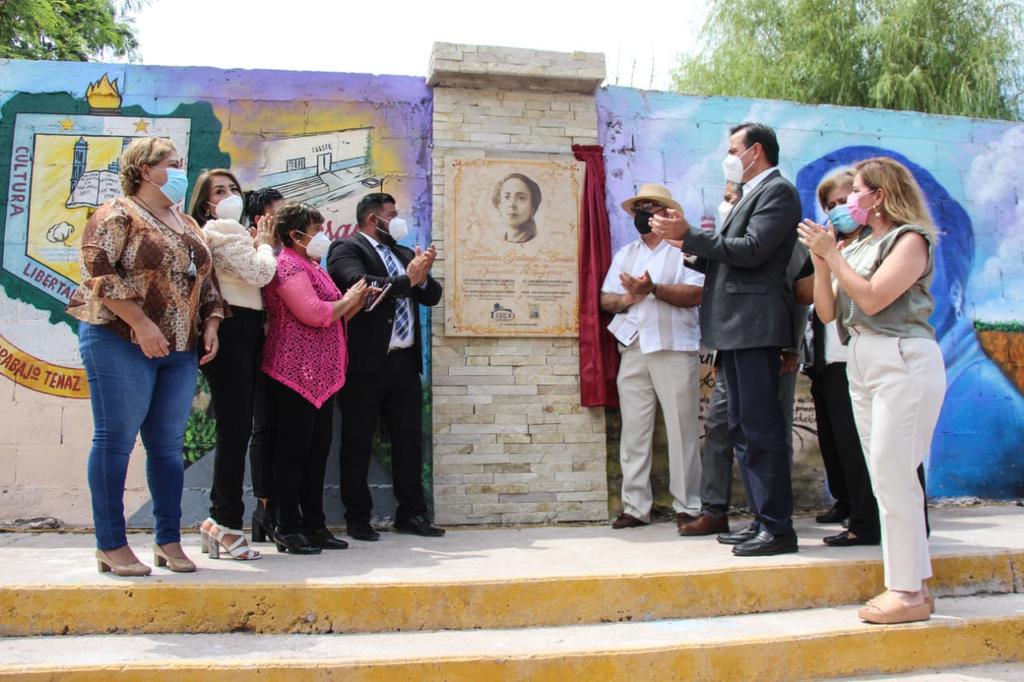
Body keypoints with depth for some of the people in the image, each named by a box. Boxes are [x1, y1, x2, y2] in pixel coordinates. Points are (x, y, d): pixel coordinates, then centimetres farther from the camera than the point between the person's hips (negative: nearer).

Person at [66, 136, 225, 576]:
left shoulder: (188, 225, 19)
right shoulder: (118, 215, -3)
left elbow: (206, 280, 22)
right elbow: (97, 271, -13)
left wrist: (210, 324, 7)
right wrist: (141, 322, -19)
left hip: (181, 350, 7)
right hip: (122, 342, -7)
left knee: (168, 444, 8)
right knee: (115, 440, -2)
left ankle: (169, 540, 15)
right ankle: (111, 545, 6)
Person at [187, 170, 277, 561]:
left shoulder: (229, 231, 24)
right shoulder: (223, 229, -7)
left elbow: (249, 279, 19)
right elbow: (259, 273, -16)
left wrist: (260, 244, 11)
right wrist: (265, 245, 2)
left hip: (242, 334, 10)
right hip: (232, 333, -10)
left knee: (235, 429, 11)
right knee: (235, 429, -8)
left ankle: (222, 521, 17)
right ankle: (227, 523, -2)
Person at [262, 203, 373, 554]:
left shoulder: (311, 267, 22)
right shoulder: (289, 266, -9)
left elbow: (330, 319, 25)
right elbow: (314, 314, -21)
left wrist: (355, 302, 10)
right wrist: (347, 299, -6)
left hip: (320, 374, 10)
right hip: (296, 373, -10)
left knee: (318, 449, 9)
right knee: (294, 449, -5)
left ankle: (313, 525, 15)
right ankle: (288, 528, 3)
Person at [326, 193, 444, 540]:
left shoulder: (404, 253, 19)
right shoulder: (346, 249, -3)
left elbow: (432, 296, 13)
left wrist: (423, 276, -7)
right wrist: (407, 280, -16)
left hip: (405, 362, 7)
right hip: (366, 363, -6)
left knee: (409, 439, 9)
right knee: (358, 443, 3)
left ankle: (412, 514, 18)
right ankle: (357, 518, 13)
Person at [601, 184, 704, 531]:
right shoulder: (624, 254, 21)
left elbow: (697, 293, -9)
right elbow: (605, 298, 13)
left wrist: (653, 289, -19)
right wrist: (626, 299, -8)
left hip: (674, 350, -5)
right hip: (633, 350, 5)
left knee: (681, 431, -2)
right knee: (633, 432, 3)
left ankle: (687, 506, 6)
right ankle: (635, 507, 8)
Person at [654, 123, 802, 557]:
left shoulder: (777, 191, -5)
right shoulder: (751, 195, 24)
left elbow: (751, 251, -18)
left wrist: (688, 235, -15)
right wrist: (687, 245, 9)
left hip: (755, 325, -10)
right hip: (736, 329, 10)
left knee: (761, 428, -8)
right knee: (742, 428, 12)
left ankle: (778, 527, -1)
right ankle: (762, 520, 19)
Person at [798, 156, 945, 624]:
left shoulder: (910, 239, -3)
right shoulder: (857, 248, 17)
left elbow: (872, 298, -16)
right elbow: (826, 312, 11)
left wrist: (833, 254, -9)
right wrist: (821, 261, 3)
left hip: (903, 361, -8)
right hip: (861, 364, 8)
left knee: (892, 475, -9)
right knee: (886, 477, 8)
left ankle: (909, 591, -1)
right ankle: (912, 585, 15)